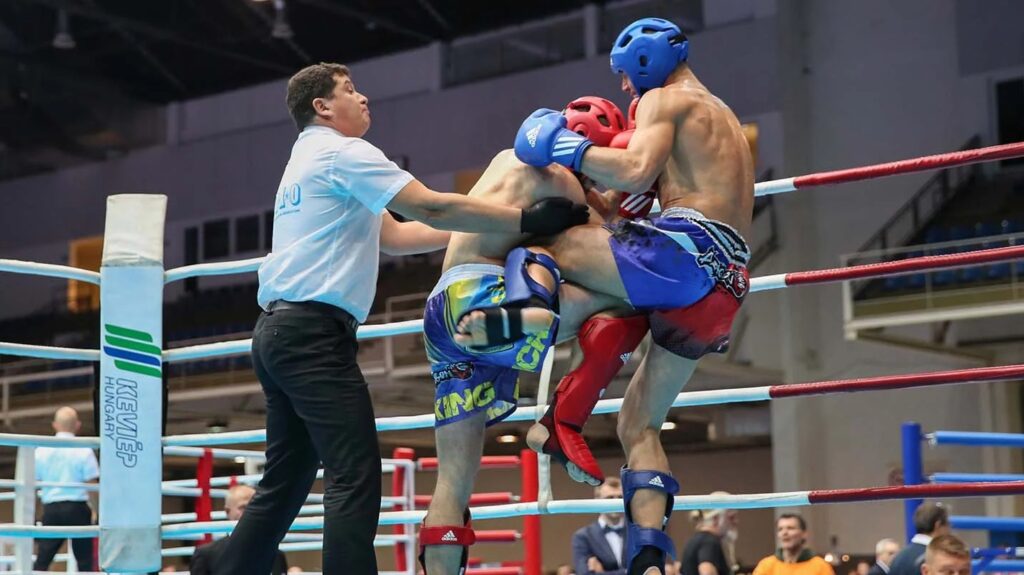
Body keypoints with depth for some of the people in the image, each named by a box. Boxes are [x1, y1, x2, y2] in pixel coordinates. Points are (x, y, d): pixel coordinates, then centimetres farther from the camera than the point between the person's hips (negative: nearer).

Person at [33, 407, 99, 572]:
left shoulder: (42, 450, 4)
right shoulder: (84, 451, -5)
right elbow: (92, 486, -8)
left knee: (42, 559, 4)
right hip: (78, 508, -2)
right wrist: (96, 510, 3)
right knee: (85, 558, 6)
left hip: (51, 509, 3)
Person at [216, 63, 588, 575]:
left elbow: (392, 236, 25)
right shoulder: (342, 152, -4)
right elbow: (429, 209, -13)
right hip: (313, 330, -10)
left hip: (280, 331, 10)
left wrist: (470, 230, 21)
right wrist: (528, 220, -9)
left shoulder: (310, 161, 26)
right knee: (355, 478, -15)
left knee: (284, 484, 12)